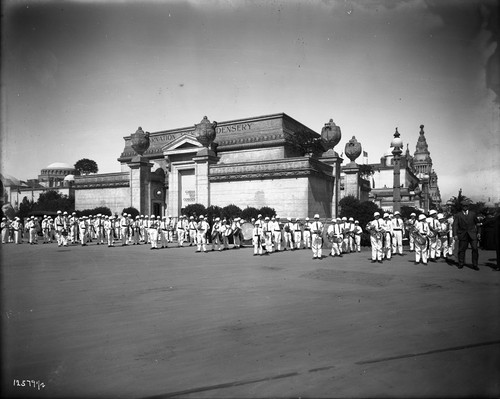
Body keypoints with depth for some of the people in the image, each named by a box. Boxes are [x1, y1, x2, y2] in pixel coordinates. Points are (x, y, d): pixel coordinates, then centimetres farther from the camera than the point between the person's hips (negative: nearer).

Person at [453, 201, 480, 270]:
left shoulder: (473, 214, 10)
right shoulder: (458, 215, 4)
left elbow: (477, 223, 14)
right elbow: (455, 225, -2)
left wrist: (478, 232, 8)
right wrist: (455, 234, -12)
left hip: (472, 234, 1)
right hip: (463, 235, -1)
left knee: (475, 249, -6)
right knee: (461, 250, 3)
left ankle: (474, 265, 4)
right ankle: (461, 264, 18)